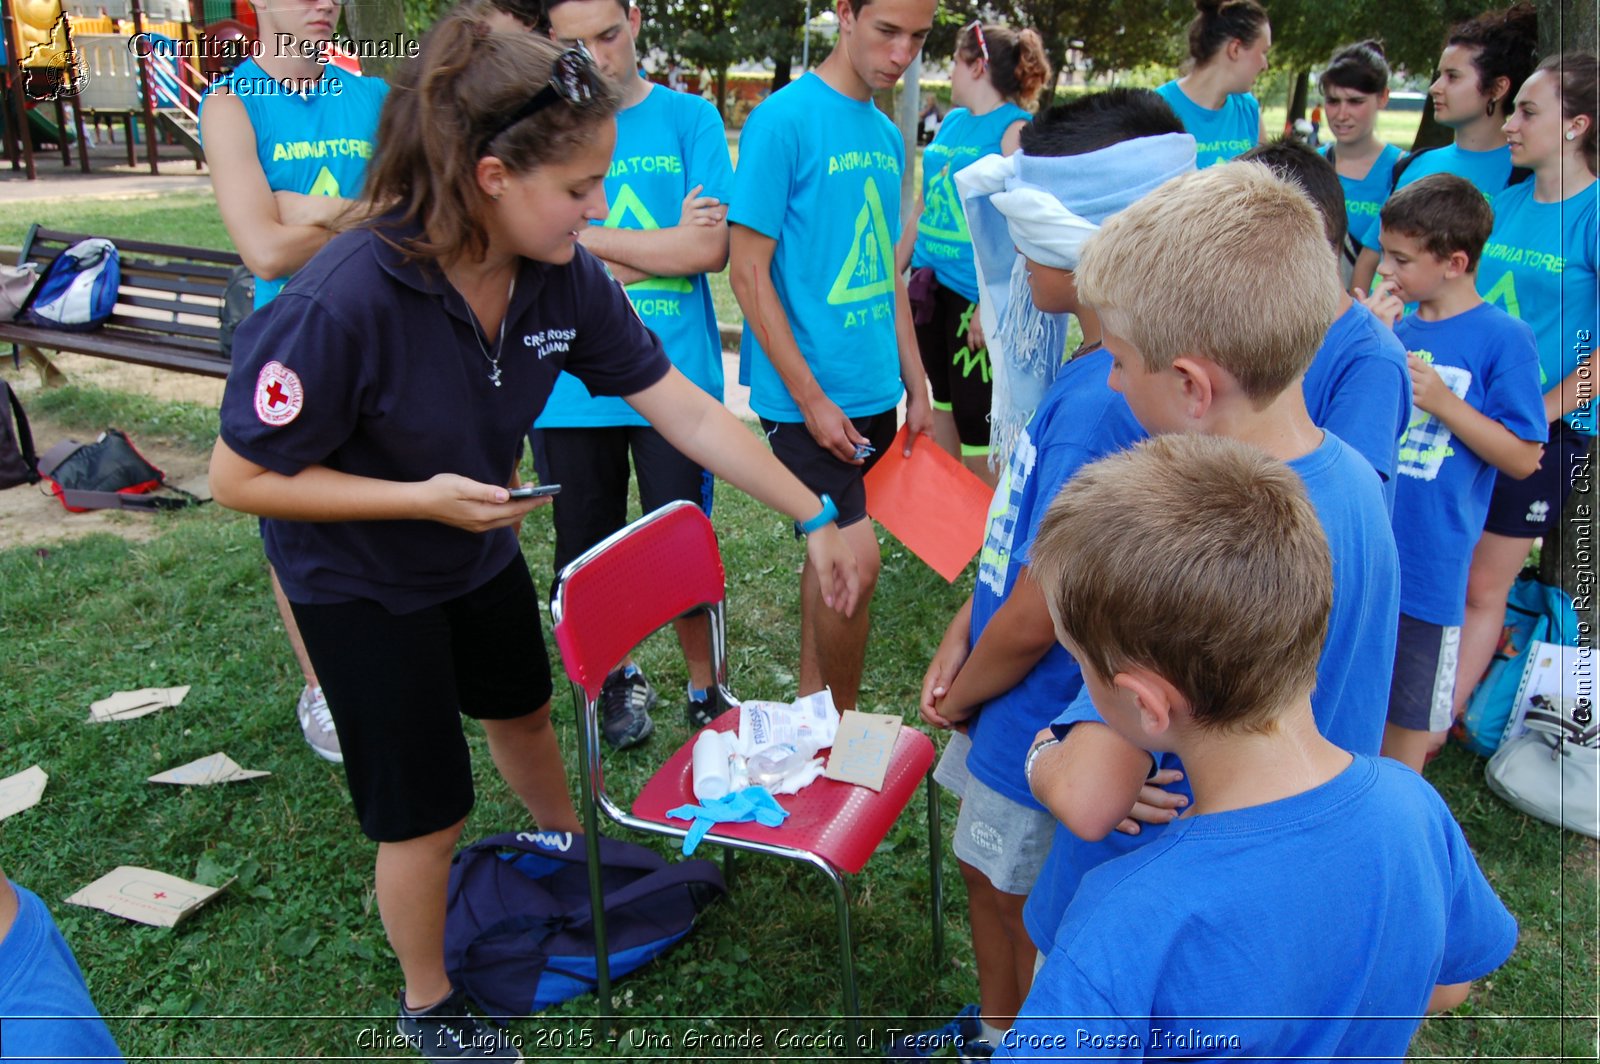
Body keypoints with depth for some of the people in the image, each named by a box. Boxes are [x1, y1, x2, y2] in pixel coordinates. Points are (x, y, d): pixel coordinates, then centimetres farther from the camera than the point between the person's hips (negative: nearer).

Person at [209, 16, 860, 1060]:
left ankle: (571, 848, 61)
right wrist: (423, 498, -32)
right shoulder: (341, 303, -36)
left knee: (521, 706, 29)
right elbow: (240, 477, -25)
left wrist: (817, 517, -15)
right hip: (358, 575, -5)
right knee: (425, 810, 6)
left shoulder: (565, 277, -21)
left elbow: (686, 411, -15)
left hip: (481, 544, 6)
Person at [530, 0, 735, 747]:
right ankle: (618, 679, 38)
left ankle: (706, 693, 28)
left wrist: (586, 240, -8)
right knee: (588, 554, 15)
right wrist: (659, 247, -11)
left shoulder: (689, 118, 0)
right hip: (569, 385, 2)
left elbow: (710, 249, -11)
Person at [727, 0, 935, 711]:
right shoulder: (782, 120, -11)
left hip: (873, 392, 7)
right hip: (808, 395, -7)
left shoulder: (887, 136, 12)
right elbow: (747, 271, -13)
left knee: (834, 552, 15)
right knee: (855, 561, -9)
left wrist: (915, 386, 16)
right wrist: (812, 399, -14)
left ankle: (811, 700, 31)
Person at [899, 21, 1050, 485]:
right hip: (930, 285, 8)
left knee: (975, 416, -3)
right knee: (940, 402, 17)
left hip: (976, 294, -8)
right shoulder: (952, 121, 13)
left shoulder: (1015, 128, -10)